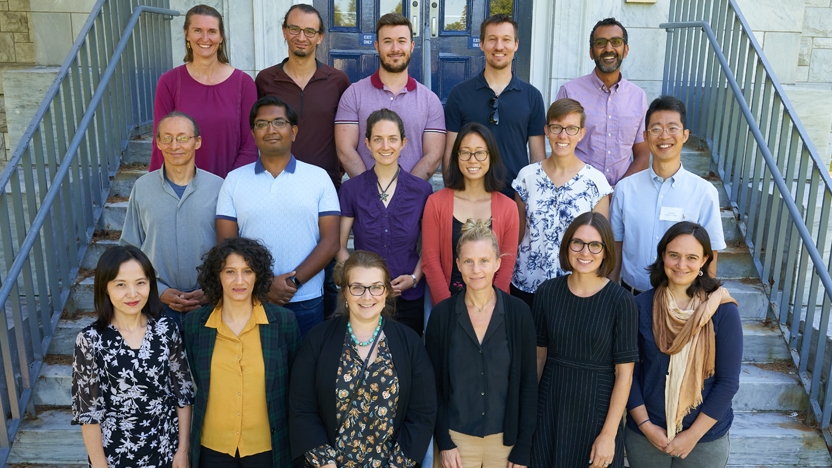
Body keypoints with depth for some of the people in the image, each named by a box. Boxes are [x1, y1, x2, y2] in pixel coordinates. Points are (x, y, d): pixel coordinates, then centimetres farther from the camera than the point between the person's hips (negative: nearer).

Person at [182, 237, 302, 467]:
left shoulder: (284, 320, -10)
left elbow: (295, 386, 0)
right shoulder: (193, 323, -6)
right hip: (211, 446, 1)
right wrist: (185, 444, 9)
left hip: (268, 445, -1)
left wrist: (293, 439, 2)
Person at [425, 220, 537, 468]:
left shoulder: (519, 312, -8)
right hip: (456, 437, 0)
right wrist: (443, 442, -5)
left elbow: (528, 384, -4)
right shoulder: (441, 314, -8)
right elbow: (433, 384, -2)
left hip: (505, 438, 0)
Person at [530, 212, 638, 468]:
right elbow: (539, 355, 4)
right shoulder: (547, 292, -5)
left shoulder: (620, 301, -13)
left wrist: (609, 434, -11)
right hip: (549, 408, 3)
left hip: (596, 409, -2)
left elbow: (624, 373, -10)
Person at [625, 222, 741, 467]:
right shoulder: (641, 305, -8)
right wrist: (645, 425, -9)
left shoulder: (723, 311, -12)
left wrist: (693, 435, -10)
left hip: (706, 439, -1)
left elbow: (728, 381, -9)